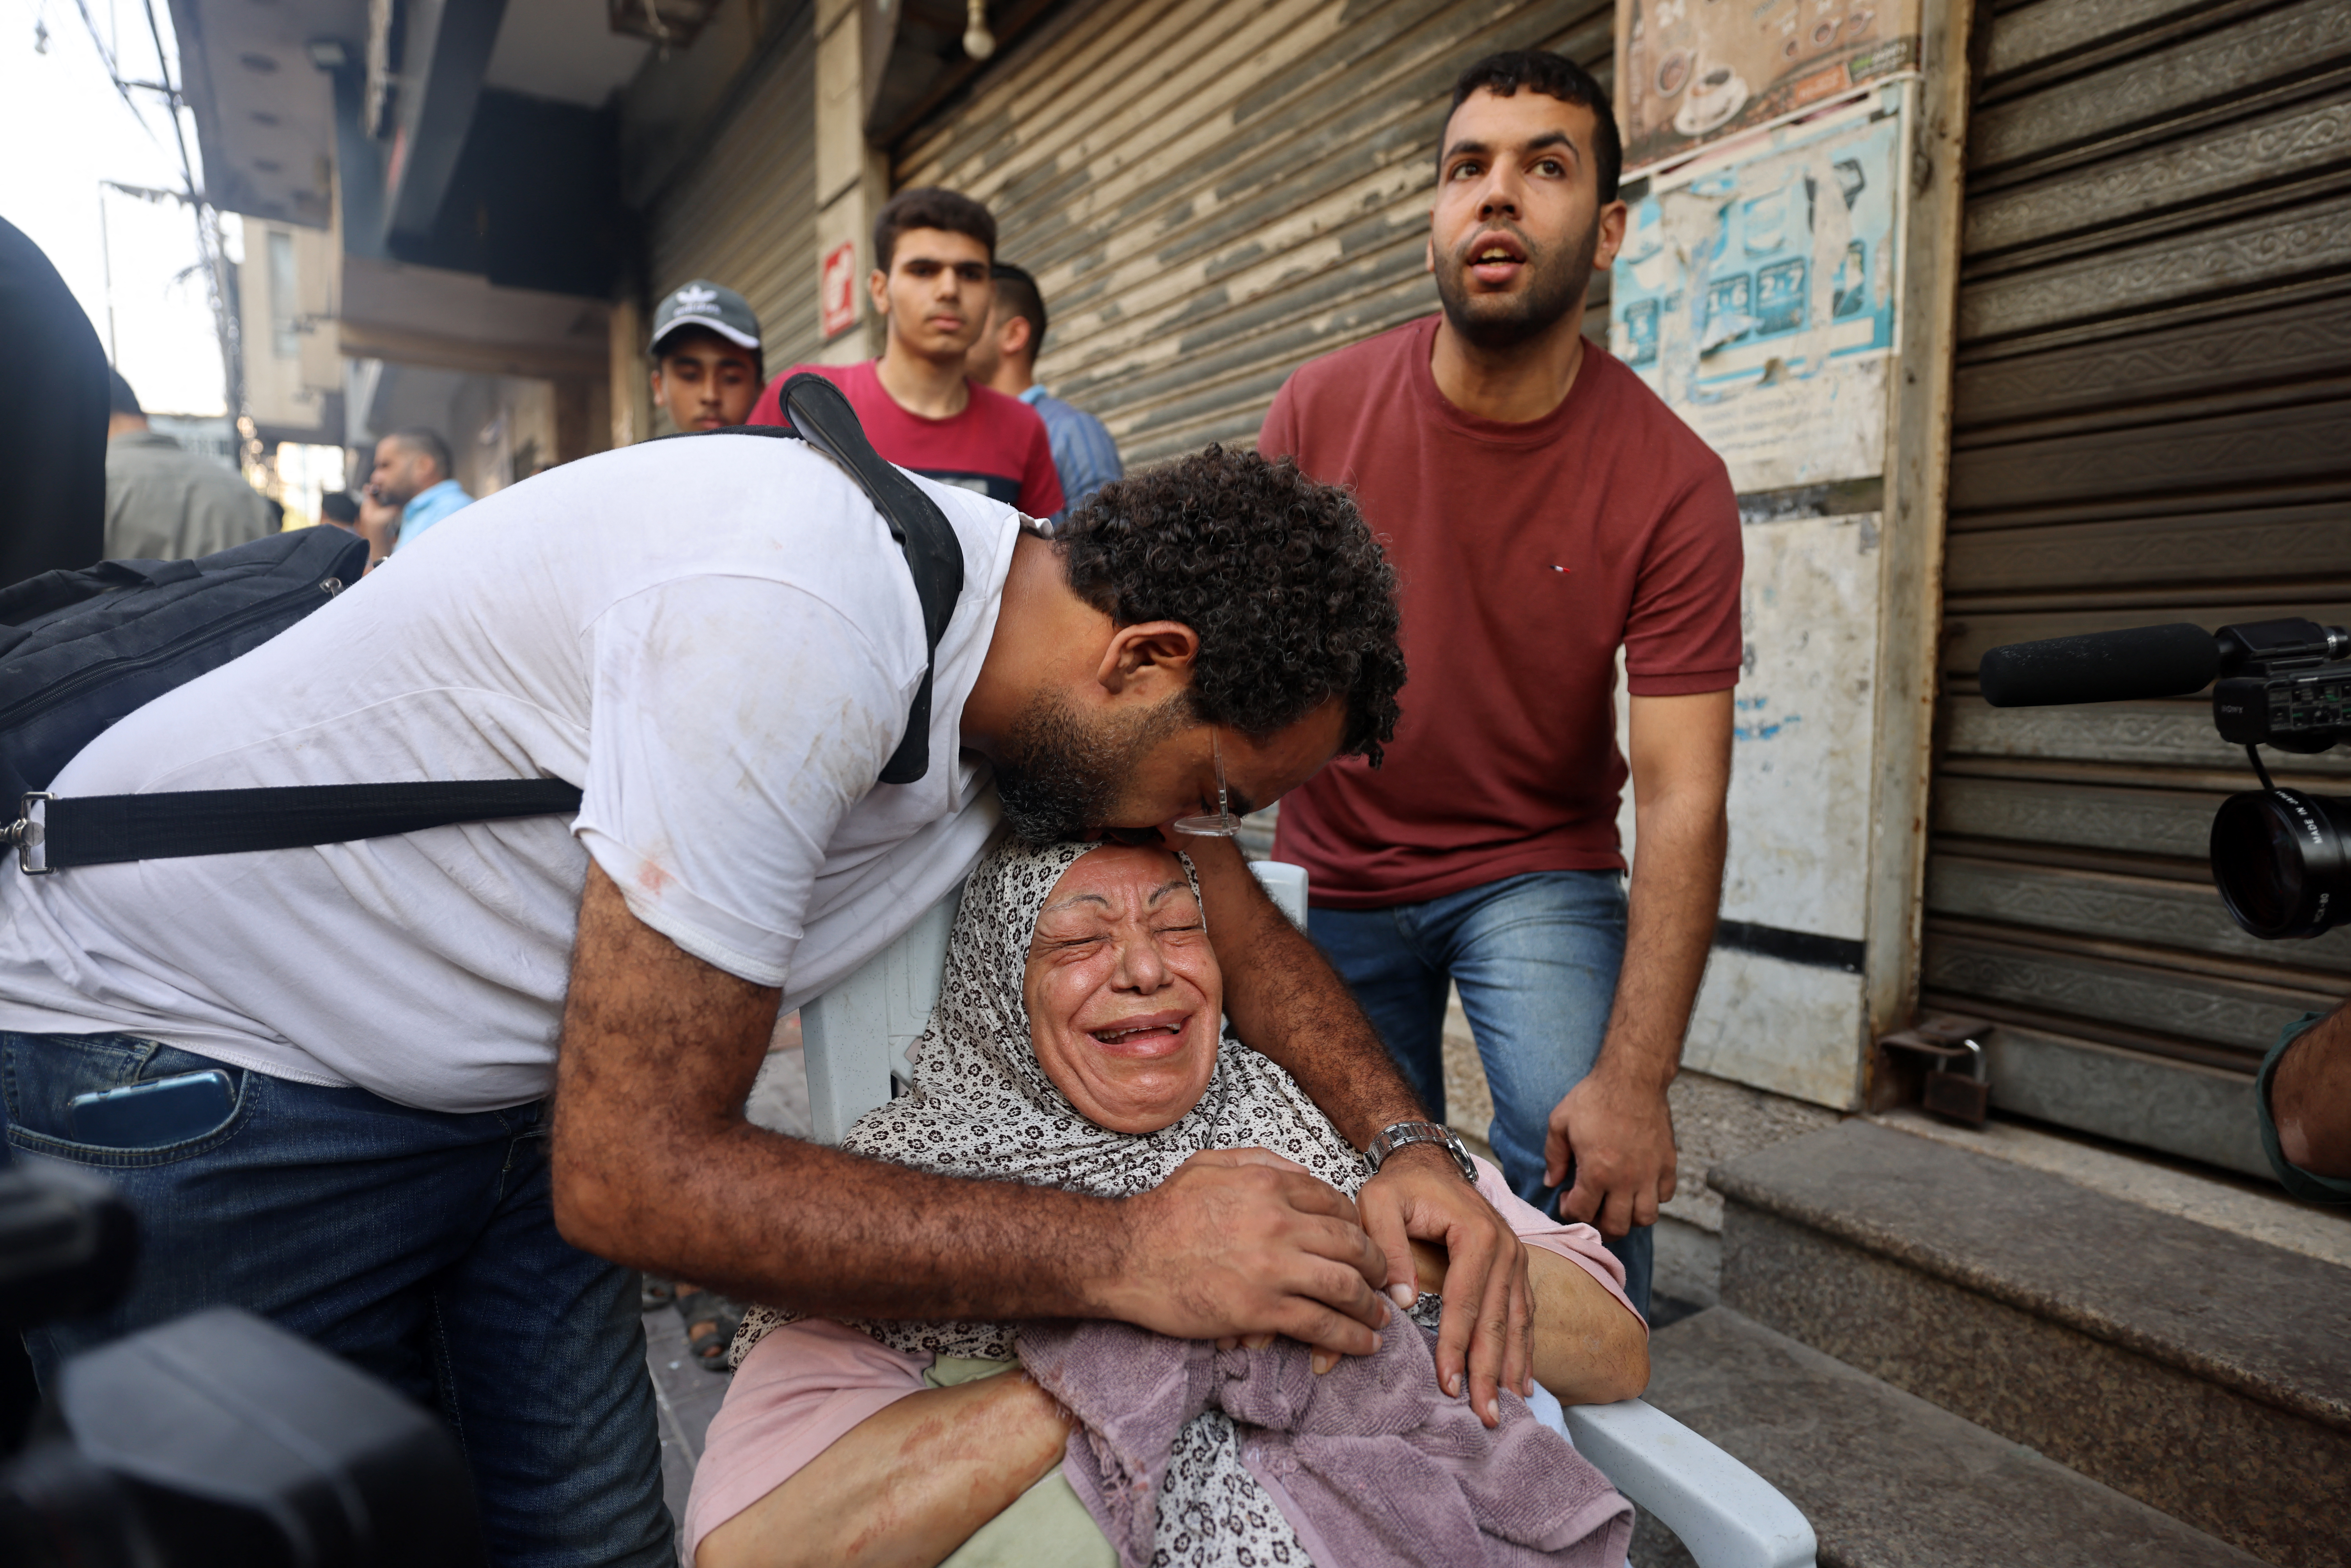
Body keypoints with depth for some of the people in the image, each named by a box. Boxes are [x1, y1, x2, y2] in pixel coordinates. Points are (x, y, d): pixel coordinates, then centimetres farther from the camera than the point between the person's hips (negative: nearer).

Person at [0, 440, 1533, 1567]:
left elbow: (1221, 897, 3)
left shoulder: (1030, 614, -9)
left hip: (500, 1084, 7)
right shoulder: (804, 623, -35)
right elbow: (635, 1177, -31)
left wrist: (1404, 1142, -10)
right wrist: (1121, 1253, -28)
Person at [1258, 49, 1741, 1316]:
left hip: (1536, 869, -1)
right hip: (1334, 867, 2)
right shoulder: (1320, 410, -10)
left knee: (1576, 1155, -22)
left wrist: (1636, 1077, -27)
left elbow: (1682, 798, -20)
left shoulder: (1673, 485, -16)